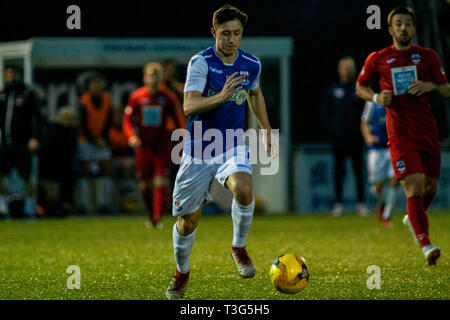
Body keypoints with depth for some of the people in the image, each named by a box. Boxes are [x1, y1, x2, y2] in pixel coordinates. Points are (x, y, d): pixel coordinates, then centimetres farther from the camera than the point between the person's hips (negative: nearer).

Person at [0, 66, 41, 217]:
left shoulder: (28, 95, -2)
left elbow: (36, 118, -7)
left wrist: (34, 138, -17)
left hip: (22, 144, -4)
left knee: (26, 176, 0)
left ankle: (30, 205, 12)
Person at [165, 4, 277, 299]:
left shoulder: (252, 64, 0)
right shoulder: (201, 62, -15)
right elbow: (189, 106, -27)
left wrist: (267, 130, 26)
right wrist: (221, 97, -41)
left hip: (233, 146, 2)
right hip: (199, 150, -2)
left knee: (244, 189, -31)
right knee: (188, 221, 4)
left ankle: (239, 247, -4)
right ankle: (182, 271, 33)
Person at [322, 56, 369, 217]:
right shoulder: (333, 90, 7)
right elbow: (325, 112, 9)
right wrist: (333, 128, -3)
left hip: (356, 138, 0)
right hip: (339, 138, 0)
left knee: (358, 170, 0)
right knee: (338, 170, 1)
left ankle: (361, 202, 4)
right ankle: (338, 202, 6)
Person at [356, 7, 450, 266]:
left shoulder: (428, 57, 7)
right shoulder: (377, 59, 3)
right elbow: (361, 87, 16)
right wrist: (376, 97, -5)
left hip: (428, 132, 3)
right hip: (400, 134, -3)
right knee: (414, 188, -15)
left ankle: (413, 219, 43)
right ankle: (426, 245, -18)